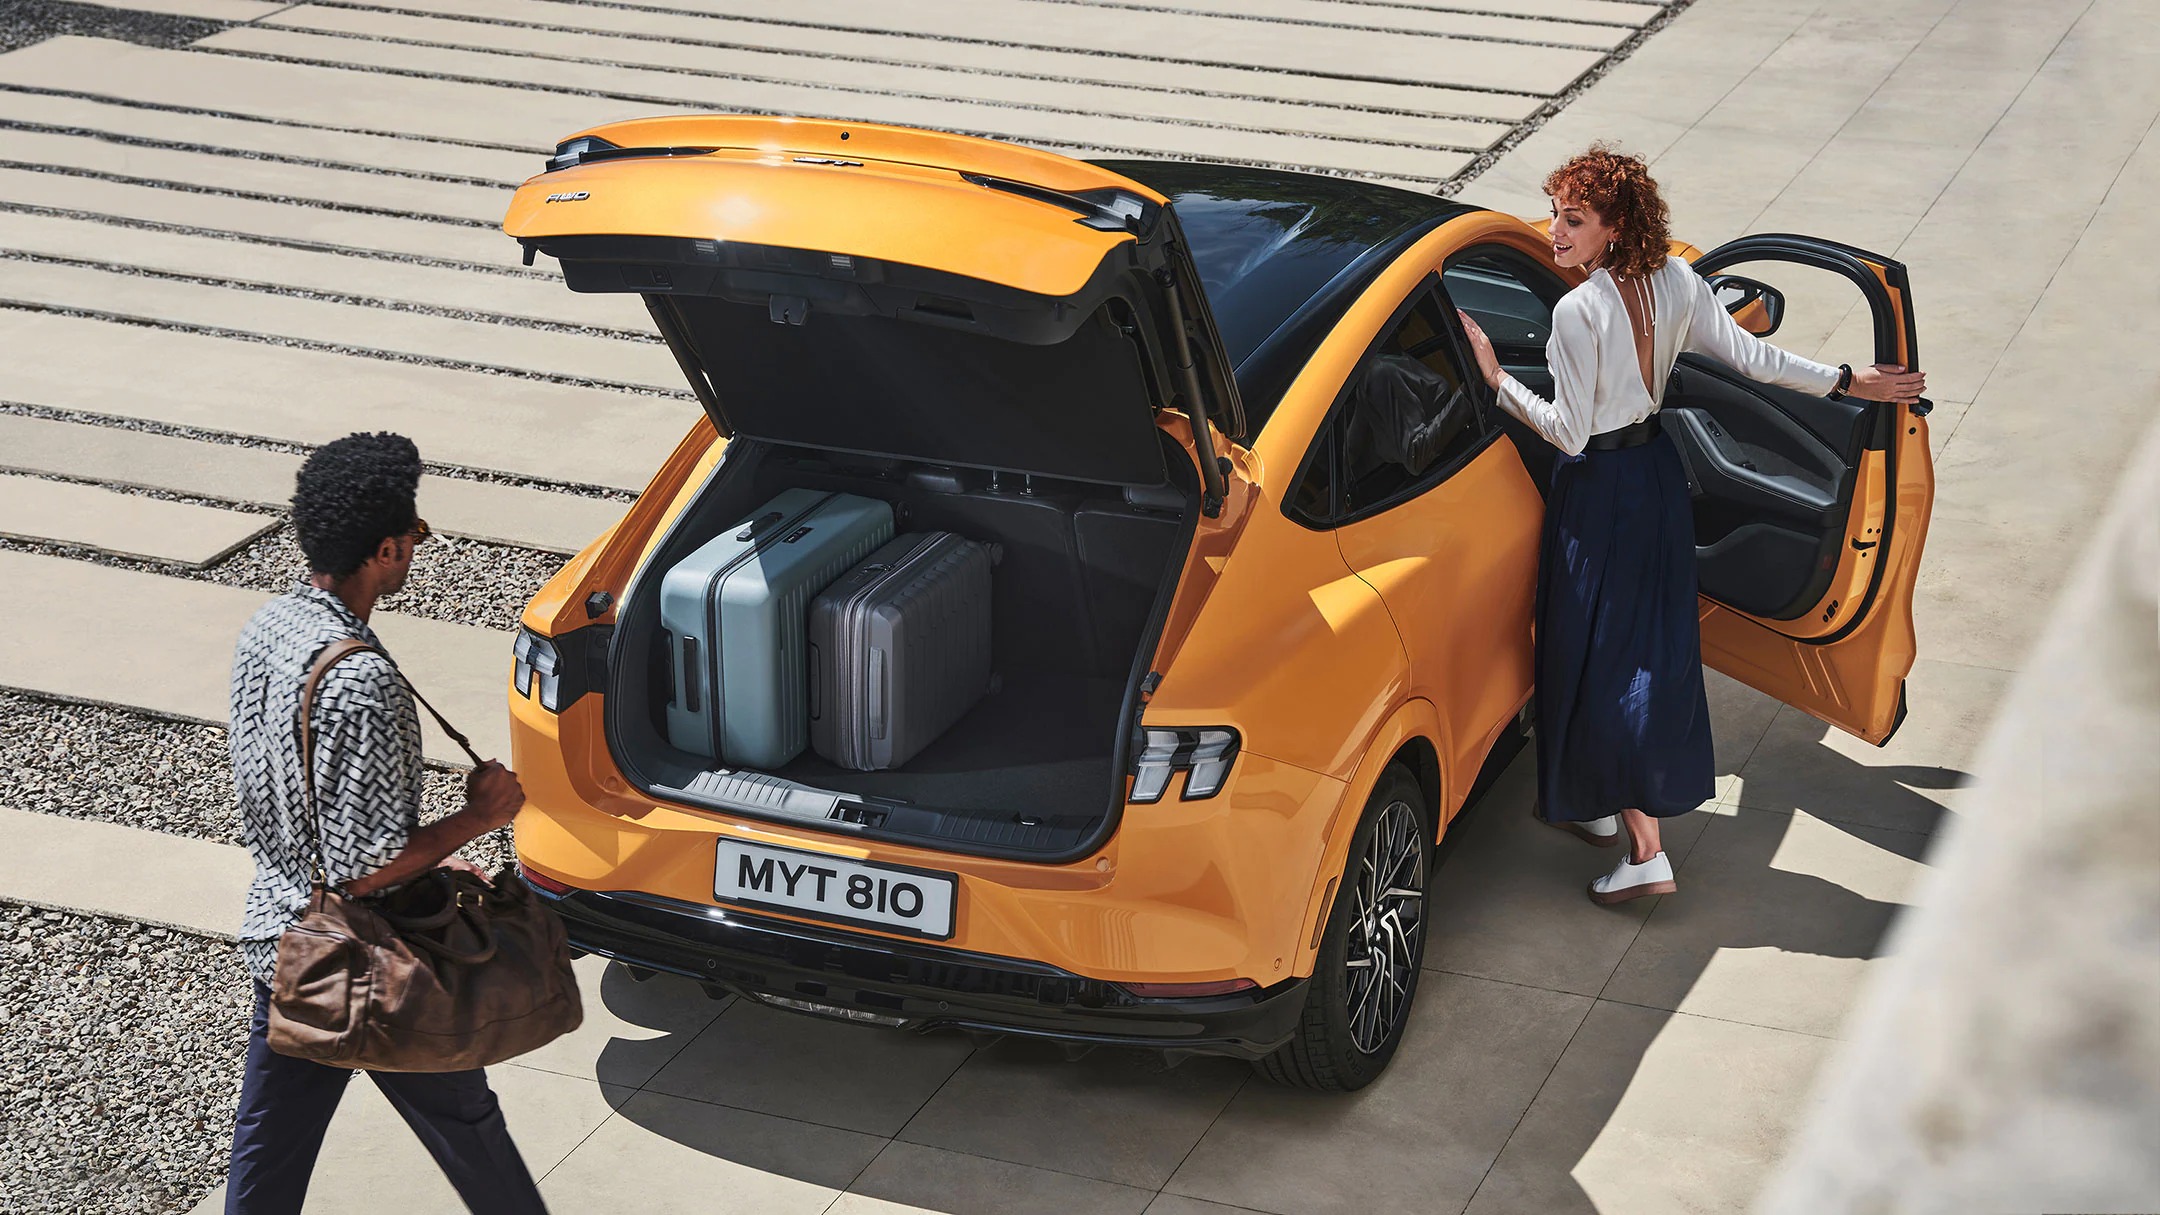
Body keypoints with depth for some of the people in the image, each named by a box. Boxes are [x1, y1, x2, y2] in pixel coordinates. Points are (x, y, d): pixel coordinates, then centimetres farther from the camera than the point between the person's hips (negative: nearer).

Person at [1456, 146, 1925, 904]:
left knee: (1603, 662, -1)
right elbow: (1751, 358, 0)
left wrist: (1495, 378, -16)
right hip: (1658, 473, 8)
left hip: (1601, 492, -8)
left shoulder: (1578, 311, -24)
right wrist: (1848, 382, 10)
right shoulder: (1675, 281, -4)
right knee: (1651, 647, 18)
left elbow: (1570, 433, -21)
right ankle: (1600, 807, 35)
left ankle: (1646, 853, -3)